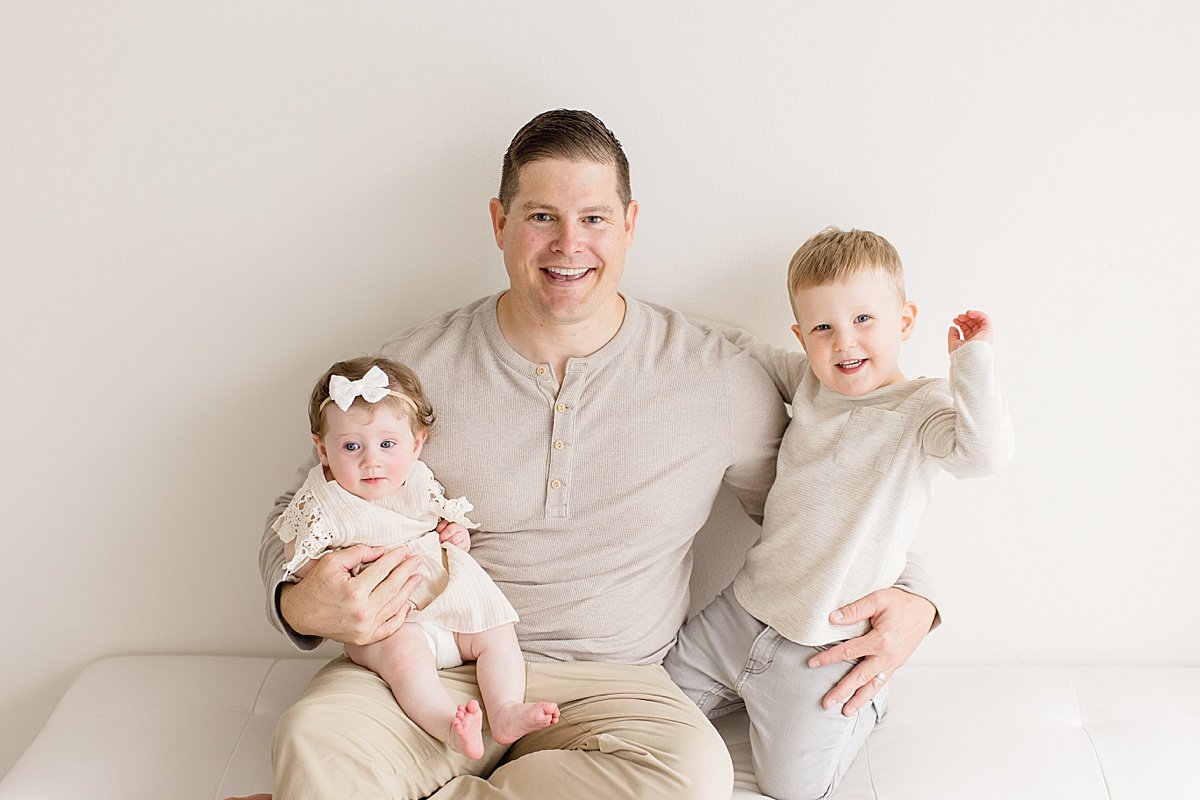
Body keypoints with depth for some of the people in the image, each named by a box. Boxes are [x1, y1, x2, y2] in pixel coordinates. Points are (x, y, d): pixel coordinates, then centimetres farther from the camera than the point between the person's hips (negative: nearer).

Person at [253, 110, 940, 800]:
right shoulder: (417, 368, -2)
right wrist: (300, 604, -16)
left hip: (613, 685, 2)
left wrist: (908, 596, -8)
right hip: (434, 667, -1)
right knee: (317, 742, -32)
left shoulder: (716, 379, -2)